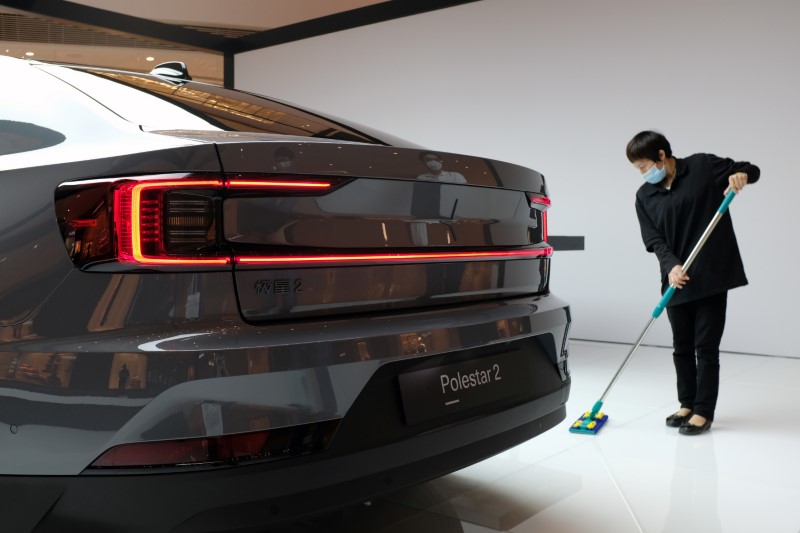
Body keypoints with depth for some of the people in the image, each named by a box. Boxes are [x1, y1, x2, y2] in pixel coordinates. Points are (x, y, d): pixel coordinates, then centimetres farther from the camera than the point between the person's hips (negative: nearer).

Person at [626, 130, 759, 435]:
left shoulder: (704, 166, -2)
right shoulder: (645, 196, 5)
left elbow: (751, 170, 6)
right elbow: (654, 240, -3)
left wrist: (741, 175, -18)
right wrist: (671, 265, -21)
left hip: (712, 276, -4)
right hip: (676, 281, 4)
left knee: (706, 347, 0)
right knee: (681, 347, 12)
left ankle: (703, 412, 11)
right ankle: (688, 404, 27)